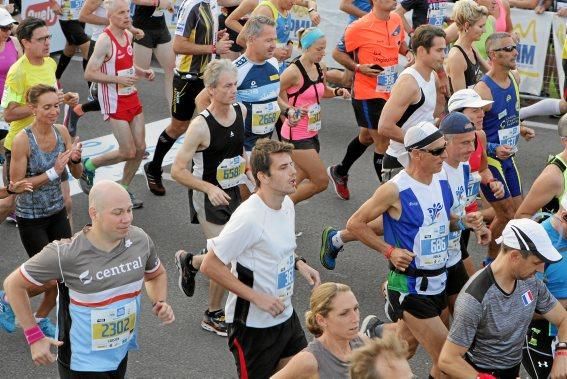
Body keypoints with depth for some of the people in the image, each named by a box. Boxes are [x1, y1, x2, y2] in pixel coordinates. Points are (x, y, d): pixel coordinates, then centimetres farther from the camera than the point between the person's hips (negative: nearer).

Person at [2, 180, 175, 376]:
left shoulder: (140, 240, -12)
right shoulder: (65, 254, -25)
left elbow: (156, 275, 10)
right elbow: (13, 284, -13)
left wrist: (160, 302, -10)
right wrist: (34, 337, -15)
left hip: (120, 354, 5)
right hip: (82, 362, -5)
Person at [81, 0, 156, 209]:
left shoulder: (128, 35, 6)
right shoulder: (105, 40, -19)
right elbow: (89, 74, -20)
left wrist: (142, 72, 3)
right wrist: (119, 79, -26)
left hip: (132, 97, 8)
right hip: (114, 102, -8)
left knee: (140, 148, 7)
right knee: (128, 152, -5)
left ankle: (123, 189, 23)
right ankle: (88, 166, 18)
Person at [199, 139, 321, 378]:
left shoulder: (287, 204, 2)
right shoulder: (249, 218, -25)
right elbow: (210, 266, -23)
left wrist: (299, 263, 0)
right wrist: (257, 298, -23)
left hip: (285, 315, 8)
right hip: (252, 324, -8)